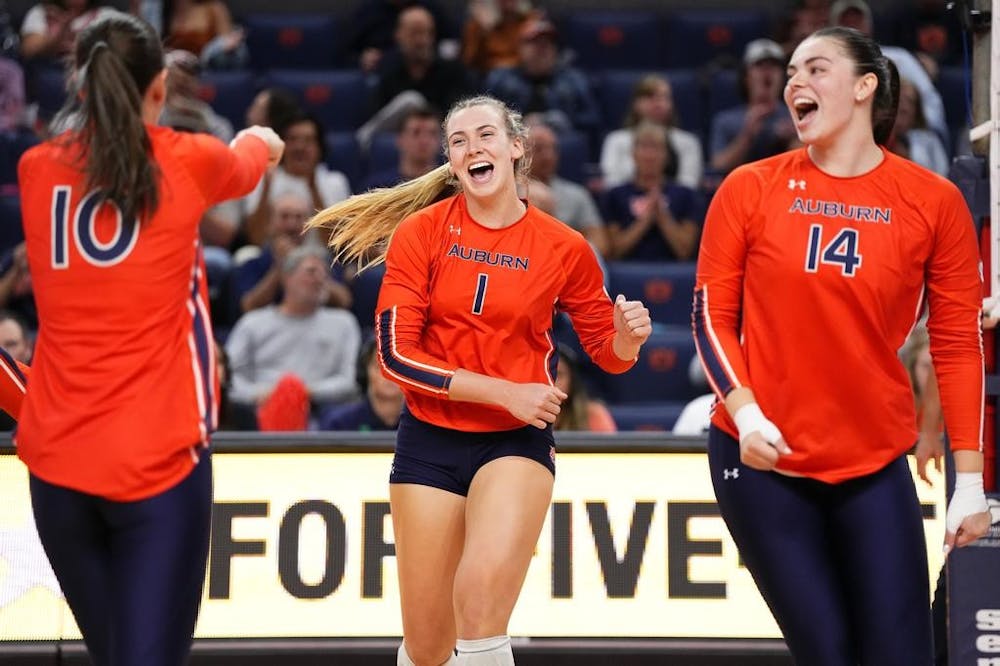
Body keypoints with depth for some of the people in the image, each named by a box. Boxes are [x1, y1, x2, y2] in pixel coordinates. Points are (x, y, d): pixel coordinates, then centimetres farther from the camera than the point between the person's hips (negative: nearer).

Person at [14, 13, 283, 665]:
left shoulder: (37, 169, 5)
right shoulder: (187, 161, -1)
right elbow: (247, 163, 23)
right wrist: (261, 141, 48)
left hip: (56, 460, 4)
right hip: (157, 460, -4)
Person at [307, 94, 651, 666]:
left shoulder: (564, 248, -5)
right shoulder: (420, 232, -6)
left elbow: (607, 351, 8)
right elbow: (395, 353, -10)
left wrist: (628, 337, -16)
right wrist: (503, 391, -16)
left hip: (517, 443, -1)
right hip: (431, 441, 1)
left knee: (482, 593, -28)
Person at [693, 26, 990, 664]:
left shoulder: (935, 201, -2)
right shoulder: (750, 190, -1)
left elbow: (959, 343, 0)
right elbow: (713, 315, 3)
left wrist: (971, 477, -3)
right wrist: (744, 413, -13)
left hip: (876, 466, 0)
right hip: (763, 461, 0)